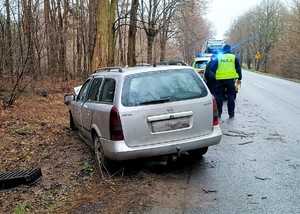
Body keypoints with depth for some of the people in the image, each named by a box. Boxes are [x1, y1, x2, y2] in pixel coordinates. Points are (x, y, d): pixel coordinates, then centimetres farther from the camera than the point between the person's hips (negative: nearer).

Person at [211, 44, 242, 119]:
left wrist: (215, 74, 20)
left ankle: (218, 113, 9)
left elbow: (213, 69, 4)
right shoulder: (234, 57, 6)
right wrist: (239, 78, 13)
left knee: (219, 96, 9)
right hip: (230, 79, 0)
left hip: (220, 80, 0)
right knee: (231, 97, 7)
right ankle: (231, 114, 8)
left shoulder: (219, 58, 5)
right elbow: (238, 69, 7)